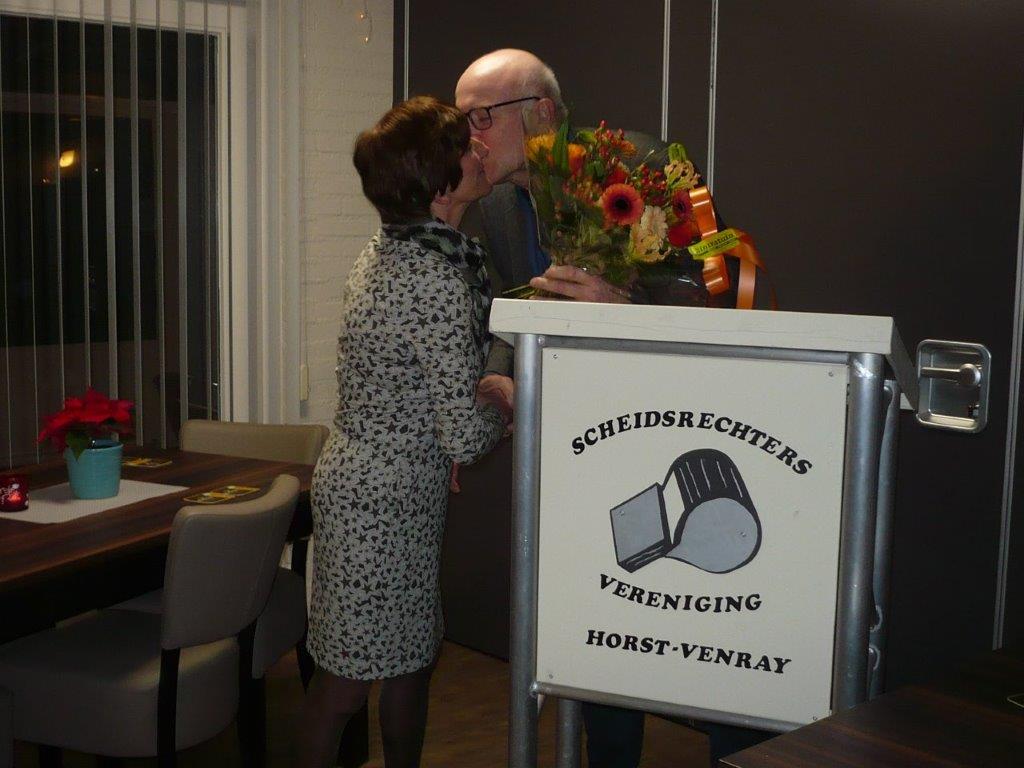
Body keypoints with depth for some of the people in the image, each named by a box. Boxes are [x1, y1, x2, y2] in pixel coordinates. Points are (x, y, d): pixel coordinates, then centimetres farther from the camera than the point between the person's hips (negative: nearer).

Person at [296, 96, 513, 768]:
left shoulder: (391, 248, 6)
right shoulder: (437, 280, -25)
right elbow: (466, 436, -23)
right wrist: (507, 404, -4)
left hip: (369, 481, 10)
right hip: (383, 501, -10)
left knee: (415, 656, 22)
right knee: (349, 679, 3)